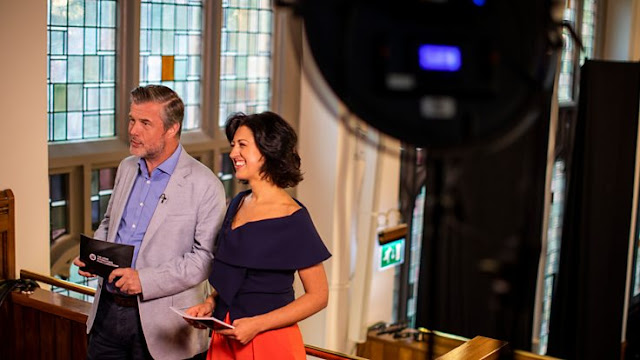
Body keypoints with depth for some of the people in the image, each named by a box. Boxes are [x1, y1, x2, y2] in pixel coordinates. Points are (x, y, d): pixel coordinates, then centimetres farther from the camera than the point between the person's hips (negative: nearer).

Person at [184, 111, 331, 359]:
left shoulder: (292, 218, -14)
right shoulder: (238, 204, 6)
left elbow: (318, 296, -12)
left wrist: (257, 325, -18)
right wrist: (211, 302, 0)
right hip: (226, 339, 6)